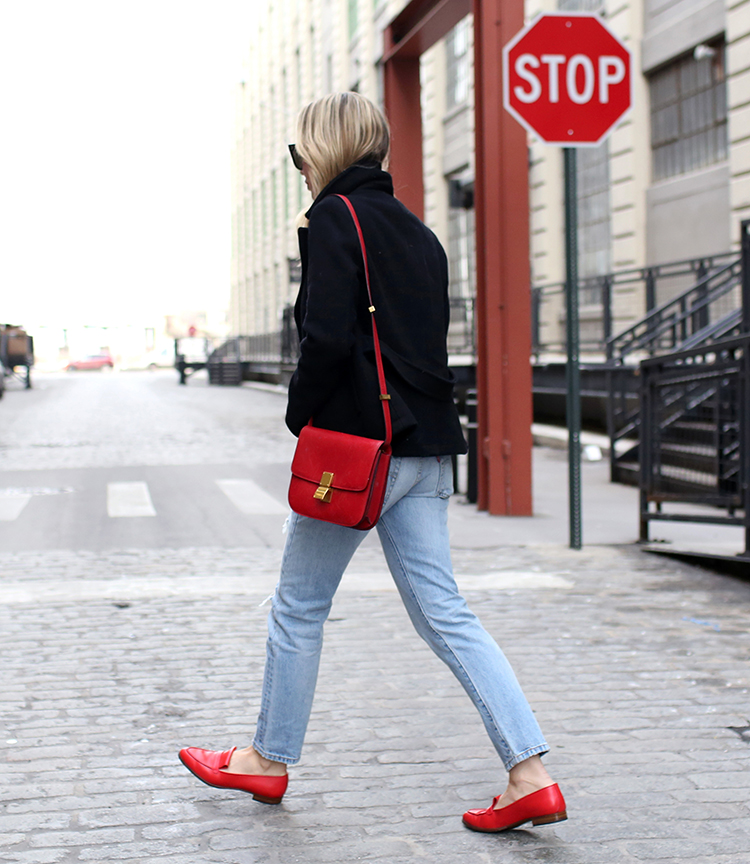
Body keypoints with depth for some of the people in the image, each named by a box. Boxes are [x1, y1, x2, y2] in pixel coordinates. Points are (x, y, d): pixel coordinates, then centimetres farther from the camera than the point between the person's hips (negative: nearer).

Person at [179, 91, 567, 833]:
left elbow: (327, 337, -19)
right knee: (444, 613, 5)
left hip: (357, 444, -7)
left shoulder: (334, 218, -9)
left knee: (299, 606, 10)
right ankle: (530, 776, -2)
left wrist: (300, 413, -5)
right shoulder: (416, 231, 16)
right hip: (424, 447, 7)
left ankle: (269, 760, 26)